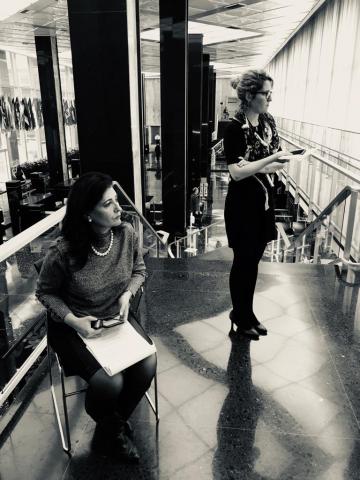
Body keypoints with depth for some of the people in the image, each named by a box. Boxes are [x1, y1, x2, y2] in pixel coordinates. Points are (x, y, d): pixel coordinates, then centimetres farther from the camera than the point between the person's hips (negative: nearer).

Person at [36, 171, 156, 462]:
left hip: (117, 320, 4)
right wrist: (74, 321, -21)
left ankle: (111, 428, 15)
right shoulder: (63, 252, -23)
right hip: (74, 329, -4)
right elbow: (46, 293, -7)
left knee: (147, 365, -17)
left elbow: (139, 271, 6)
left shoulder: (127, 234, -12)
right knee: (110, 383, -23)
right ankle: (113, 428, 19)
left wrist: (128, 294, -14)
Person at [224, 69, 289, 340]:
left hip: (263, 200, 7)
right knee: (243, 262, 7)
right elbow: (237, 172, -22)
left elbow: (274, 160, 10)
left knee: (254, 261, 16)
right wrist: (270, 160, -22)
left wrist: (276, 164, -11)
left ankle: (247, 312, 33)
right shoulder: (235, 128, -16)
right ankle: (240, 316, 26)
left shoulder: (269, 121, 5)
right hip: (243, 204, -7)